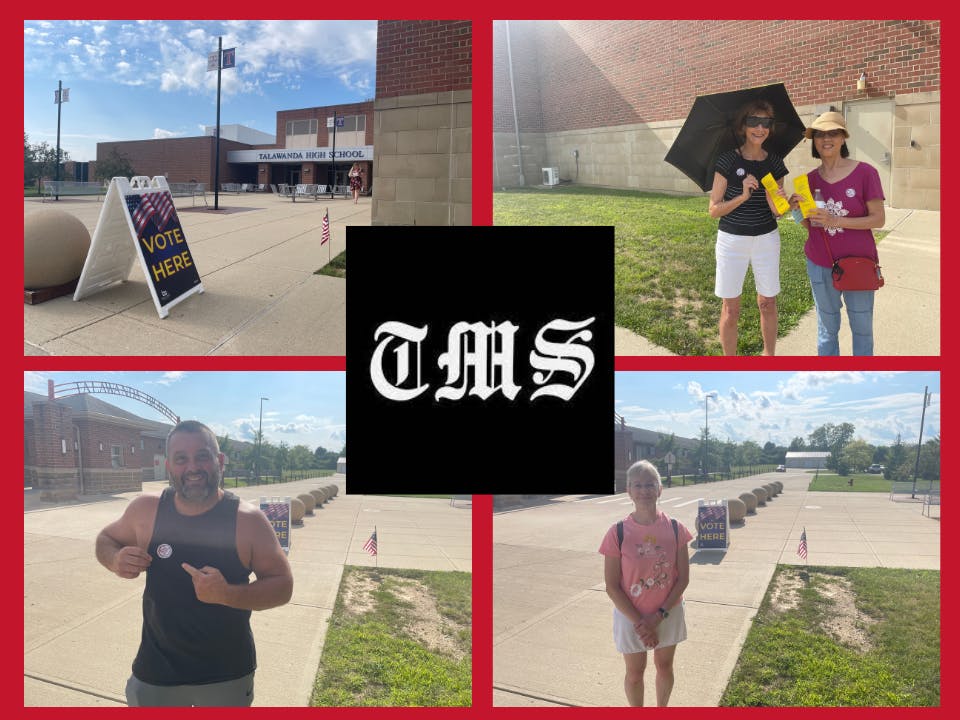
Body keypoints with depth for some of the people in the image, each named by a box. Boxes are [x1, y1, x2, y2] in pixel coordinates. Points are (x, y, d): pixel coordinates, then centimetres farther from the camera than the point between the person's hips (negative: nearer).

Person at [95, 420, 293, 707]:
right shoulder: (145, 509, -7)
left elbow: (282, 586, -12)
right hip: (155, 672, 1)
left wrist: (227, 594, -29)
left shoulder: (248, 519, -14)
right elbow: (106, 540, 11)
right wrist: (115, 561, -13)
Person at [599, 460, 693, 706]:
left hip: (668, 614, 2)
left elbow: (683, 578, -7)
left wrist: (659, 616, -15)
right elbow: (612, 587, -13)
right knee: (635, 672, 14)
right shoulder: (618, 533, -17)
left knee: (664, 667, 20)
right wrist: (639, 622, -17)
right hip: (631, 617, -2)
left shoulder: (674, 529, -12)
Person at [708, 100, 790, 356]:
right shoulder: (728, 160, -9)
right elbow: (714, 210, -9)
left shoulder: (775, 163, 0)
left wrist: (776, 203, -21)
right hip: (732, 240, -3)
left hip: (766, 239, 3)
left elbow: (778, 213, 2)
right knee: (731, 308, 3)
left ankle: (769, 355, 28)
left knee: (768, 303, 11)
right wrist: (742, 196, -24)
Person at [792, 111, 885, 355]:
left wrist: (835, 220, -21)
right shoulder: (810, 179, 2)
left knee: (862, 328, 7)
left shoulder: (865, 173, -9)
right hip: (820, 265, 3)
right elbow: (809, 225, 9)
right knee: (827, 327, 12)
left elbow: (878, 218, -10)